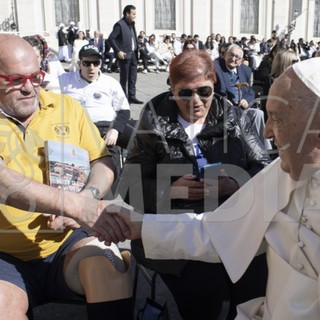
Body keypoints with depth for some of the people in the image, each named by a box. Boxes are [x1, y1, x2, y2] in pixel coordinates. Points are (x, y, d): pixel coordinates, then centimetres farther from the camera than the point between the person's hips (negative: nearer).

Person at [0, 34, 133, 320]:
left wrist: (82, 202, -13)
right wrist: (78, 206, -32)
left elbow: (104, 164, 8)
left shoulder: (66, 107, 6)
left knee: (106, 262, -27)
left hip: (68, 242, 2)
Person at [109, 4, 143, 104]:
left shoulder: (132, 24, 13)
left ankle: (132, 96, 16)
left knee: (133, 77, 9)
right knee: (124, 78, 1)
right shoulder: (120, 24, -10)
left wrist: (137, 51, 7)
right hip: (125, 55, -7)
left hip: (133, 54, 7)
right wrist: (118, 51, -18)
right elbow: (111, 38, -14)